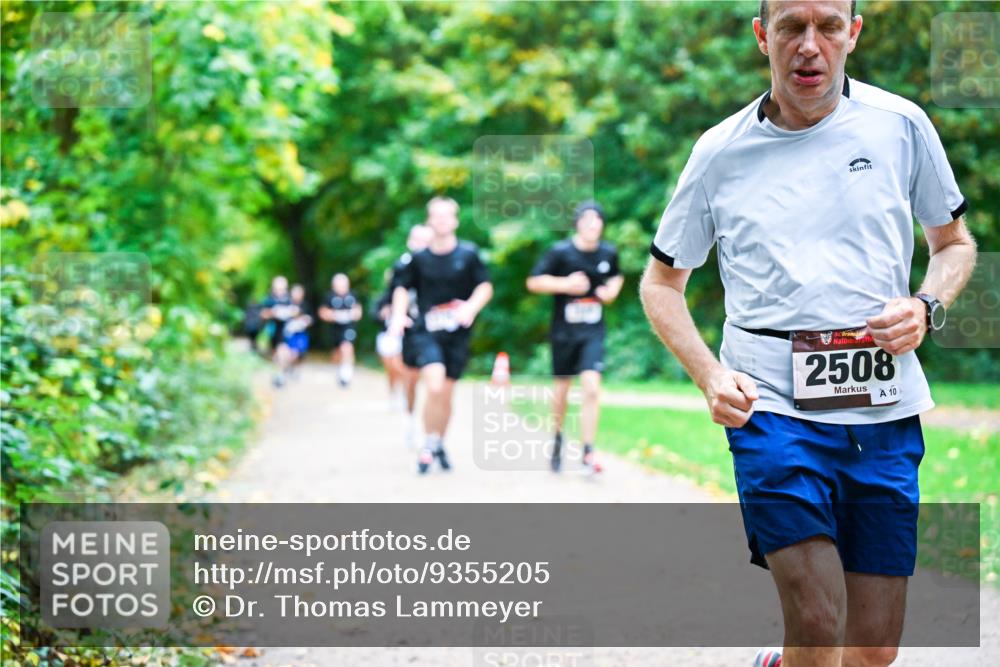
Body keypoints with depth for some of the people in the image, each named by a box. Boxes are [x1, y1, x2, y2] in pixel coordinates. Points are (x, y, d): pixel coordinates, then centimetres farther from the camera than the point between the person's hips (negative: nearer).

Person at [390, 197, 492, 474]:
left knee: (446, 394, 7)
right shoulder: (419, 257, 1)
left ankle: (440, 445, 29)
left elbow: (485, 286, 2)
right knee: (434, 387, -21)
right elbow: (403, 288, 10)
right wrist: (398, 315, -6)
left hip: (457, 334, 1)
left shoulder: (468, 254, -1)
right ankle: (429, 446, -4)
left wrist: (471, 307, -16)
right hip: (426, 332, -1)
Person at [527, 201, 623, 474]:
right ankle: (557, 438, 39)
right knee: (562, 389, 12)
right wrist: (565, 284, -20)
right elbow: (534, 282, -8)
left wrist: (612, 290, 0)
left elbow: (617, 276, 22)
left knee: (592, 388, -13)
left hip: (593, 331, 1)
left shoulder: (609, 253, 1)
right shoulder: (561, 252, -10)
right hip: (564, 330, -1)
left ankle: (588, 454, -10)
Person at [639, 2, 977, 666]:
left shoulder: (901, 125, 5)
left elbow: (955, 243, 19)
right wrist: (710, 374, -3)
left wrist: (926, 308, -3)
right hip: (772, 405, -2)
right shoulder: (721, 151, 4)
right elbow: (662, 282, 14)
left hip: (885, 411, 2)